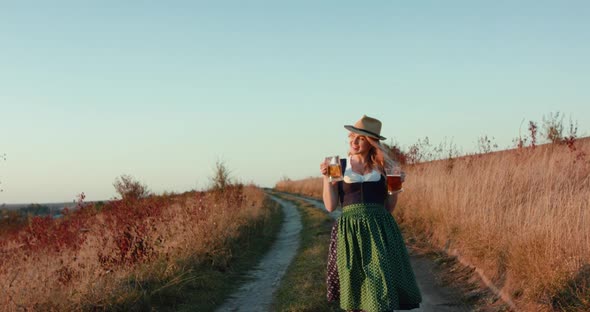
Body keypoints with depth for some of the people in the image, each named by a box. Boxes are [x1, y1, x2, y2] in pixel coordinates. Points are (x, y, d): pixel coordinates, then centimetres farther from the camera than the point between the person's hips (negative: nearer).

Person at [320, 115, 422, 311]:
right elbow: (331, 206, 0)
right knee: (355, 286, 4)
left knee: (383, 281, -7)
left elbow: (389, 207, 11)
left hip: (379, 229, 0)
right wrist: (326, 177, -8)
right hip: (351, 231, 0)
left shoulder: (382, 167, 8)